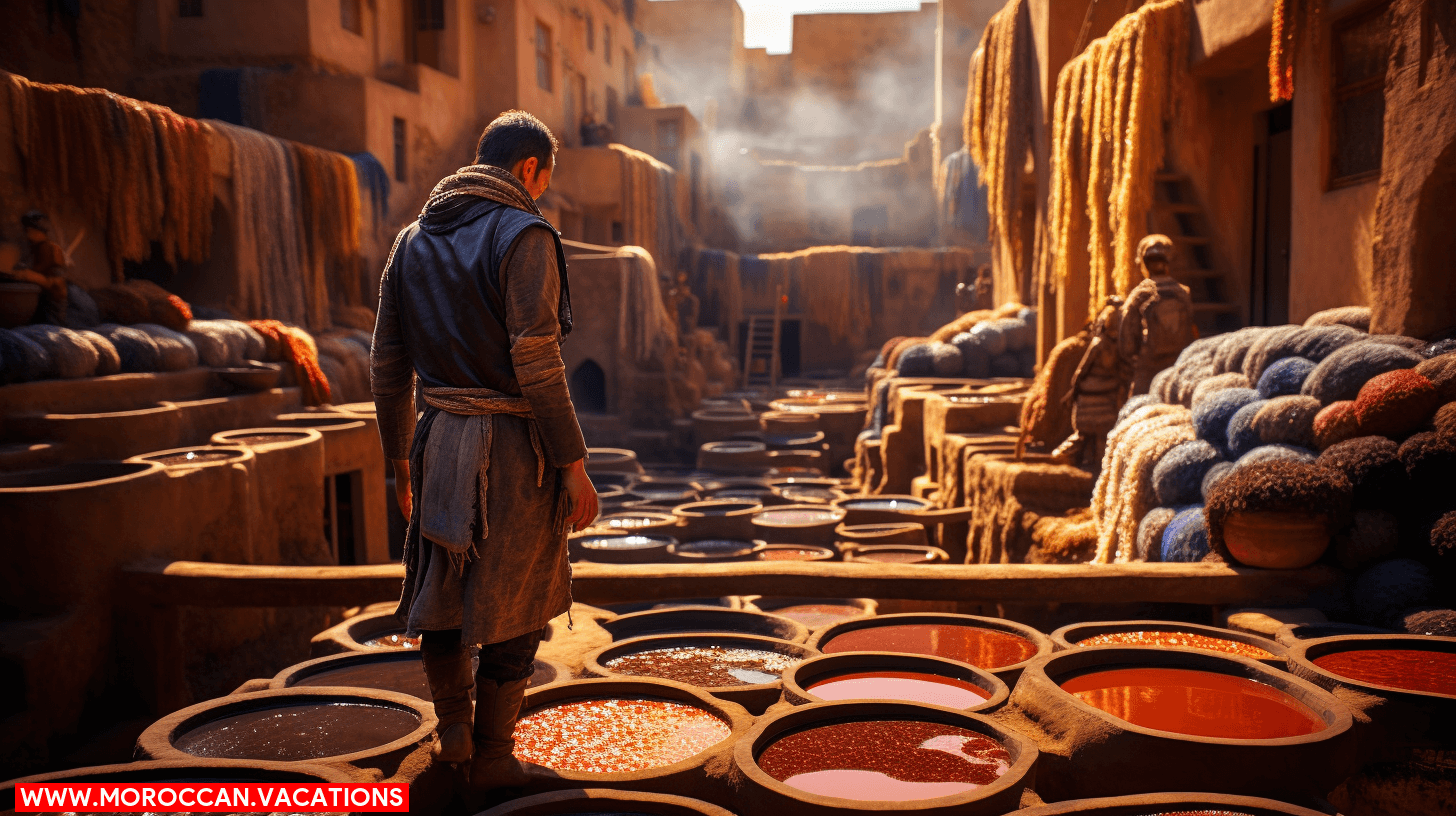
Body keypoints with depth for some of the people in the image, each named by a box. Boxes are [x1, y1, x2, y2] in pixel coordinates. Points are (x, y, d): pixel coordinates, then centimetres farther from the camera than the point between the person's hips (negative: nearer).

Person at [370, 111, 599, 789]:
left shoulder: (412, 241, 9)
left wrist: (399, 459, 19)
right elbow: (536, 362, -19)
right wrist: (574, 464, -14)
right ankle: (492, 755, 19)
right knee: (508, 605, 7)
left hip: (441, 439, 6)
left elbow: (387, 364, 10)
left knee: (440, 587, 23)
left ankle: (453, 725, 24)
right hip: (515, 448, -5)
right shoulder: (524, 236, -12)